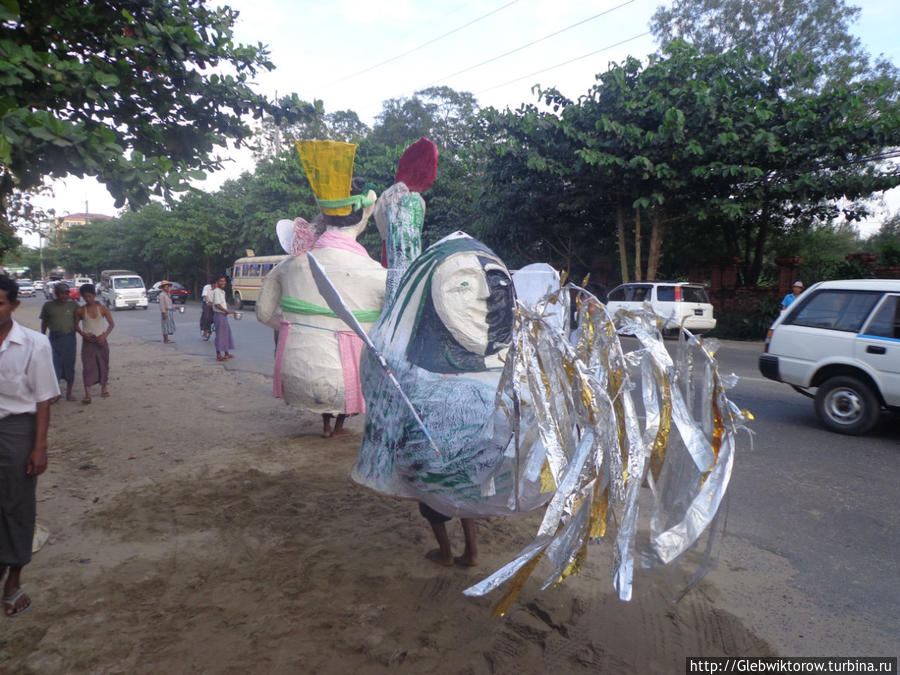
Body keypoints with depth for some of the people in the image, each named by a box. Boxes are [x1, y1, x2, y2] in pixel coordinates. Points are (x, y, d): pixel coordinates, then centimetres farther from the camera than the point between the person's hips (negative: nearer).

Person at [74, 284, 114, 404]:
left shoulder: (102, 309, -2)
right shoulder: (80, 311, 0)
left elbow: (112, 324, 1)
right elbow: (76, 325, 10)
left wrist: (104, 335, -12)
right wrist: (83, 334, -8)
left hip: (101, 341, 1)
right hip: (87, 341, 0)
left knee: (103, 365, 9)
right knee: (87, 366, -7)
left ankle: (103, 388, 28)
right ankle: (87, 394, -12)